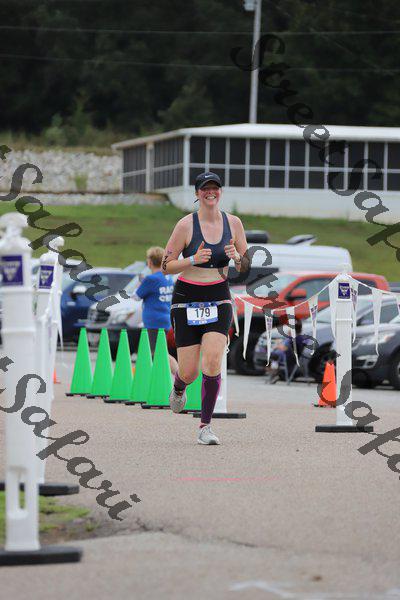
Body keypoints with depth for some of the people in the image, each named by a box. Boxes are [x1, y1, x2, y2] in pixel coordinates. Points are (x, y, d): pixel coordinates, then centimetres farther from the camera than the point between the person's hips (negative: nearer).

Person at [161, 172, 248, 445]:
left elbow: (246, 266, 11)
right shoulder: (186, 225, -8)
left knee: (213, 360, -19)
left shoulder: (233, 223, 2)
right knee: (189, 372, -2)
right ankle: (179, 389, 38)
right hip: (187, 299, -2)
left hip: (219, 299, 2)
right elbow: (166, 266, -5)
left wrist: (236, 257, -12)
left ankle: (206, 427, -9)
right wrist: (194, 260, -21)